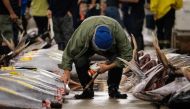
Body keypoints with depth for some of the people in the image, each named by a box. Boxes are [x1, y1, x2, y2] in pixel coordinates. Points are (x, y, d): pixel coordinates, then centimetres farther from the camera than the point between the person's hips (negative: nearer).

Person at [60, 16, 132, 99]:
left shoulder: (117, 31, -40)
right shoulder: (82, 33, -41)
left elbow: (127, 54, -33)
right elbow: (69, 51, -30)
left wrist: (107, 67, -35)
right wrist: (66, 72, -35)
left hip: (111, 46, 0)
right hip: (87, 45, 0)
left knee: (118, 60, -30)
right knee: (79, 59, -31)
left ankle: (113, 89, -10)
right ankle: (88, 90, -13)